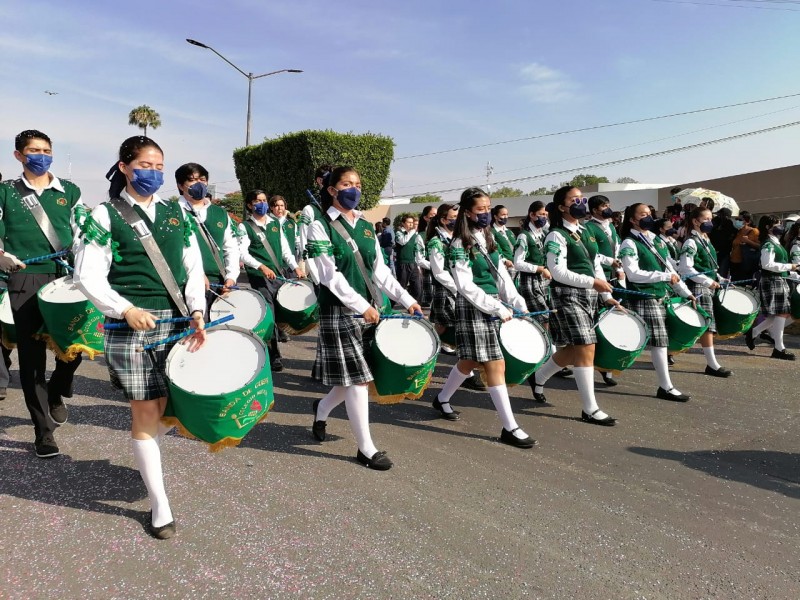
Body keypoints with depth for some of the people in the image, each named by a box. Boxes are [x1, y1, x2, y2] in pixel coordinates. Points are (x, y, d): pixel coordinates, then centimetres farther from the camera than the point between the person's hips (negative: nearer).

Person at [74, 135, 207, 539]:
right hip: (132, 325, -4)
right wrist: (126, 310, -18)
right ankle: (160, 507, 13)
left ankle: (147, 464, 38)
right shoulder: (106, 215, -1)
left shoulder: (175, 212, 12)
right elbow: (87, 275, -5)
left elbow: (193, 267, 8)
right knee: (145, 413, 1)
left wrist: (197, 313, -5)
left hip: (175, 321, 4)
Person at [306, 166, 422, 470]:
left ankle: (322, 408, 39)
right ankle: (366, 448, 8)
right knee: (356, 378, -4)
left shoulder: (367, 226, 13)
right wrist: (362, 306, -19)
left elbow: (380, 270, 11)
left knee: (355, 375, 11)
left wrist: (407, 300, 1)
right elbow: (329, 276, -14)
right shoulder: (320, 227, -6)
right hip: (340, 311, -6)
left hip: (370, 309, 7)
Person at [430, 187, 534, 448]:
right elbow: (466, 286, -17)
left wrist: (518, 303, 2)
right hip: (473, 308, -8)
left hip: (493, 304, 8)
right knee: (496, 365, -8)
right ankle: (510, 428, -1)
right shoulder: (460, 245, -12)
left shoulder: (488, 238, 12)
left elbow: (501, 275, 11)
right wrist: (498, 308, -18)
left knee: (469, 361, 18)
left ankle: (442, 399, 39)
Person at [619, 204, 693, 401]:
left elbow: (670, 269, 17)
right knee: (659, 340, -9)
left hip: (662, 296, 8)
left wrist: (686, 293, 11)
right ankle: (666, 387, -3)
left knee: (660, 340, 10)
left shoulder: (658, 240, 16)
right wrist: (665, 276, -18)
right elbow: (633, 274, -18)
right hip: (644, 298, -8)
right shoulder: (629, 244, -8)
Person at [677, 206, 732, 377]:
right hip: (698, 288, -9)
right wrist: (708, 281, -20)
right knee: (707, 325, -8)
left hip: (709, 288, 9)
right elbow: (685, 269, -19)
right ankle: (712, 364, -4)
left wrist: (718, 279, 13)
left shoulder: (706, 241, 17)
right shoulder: (691, 242, -11)